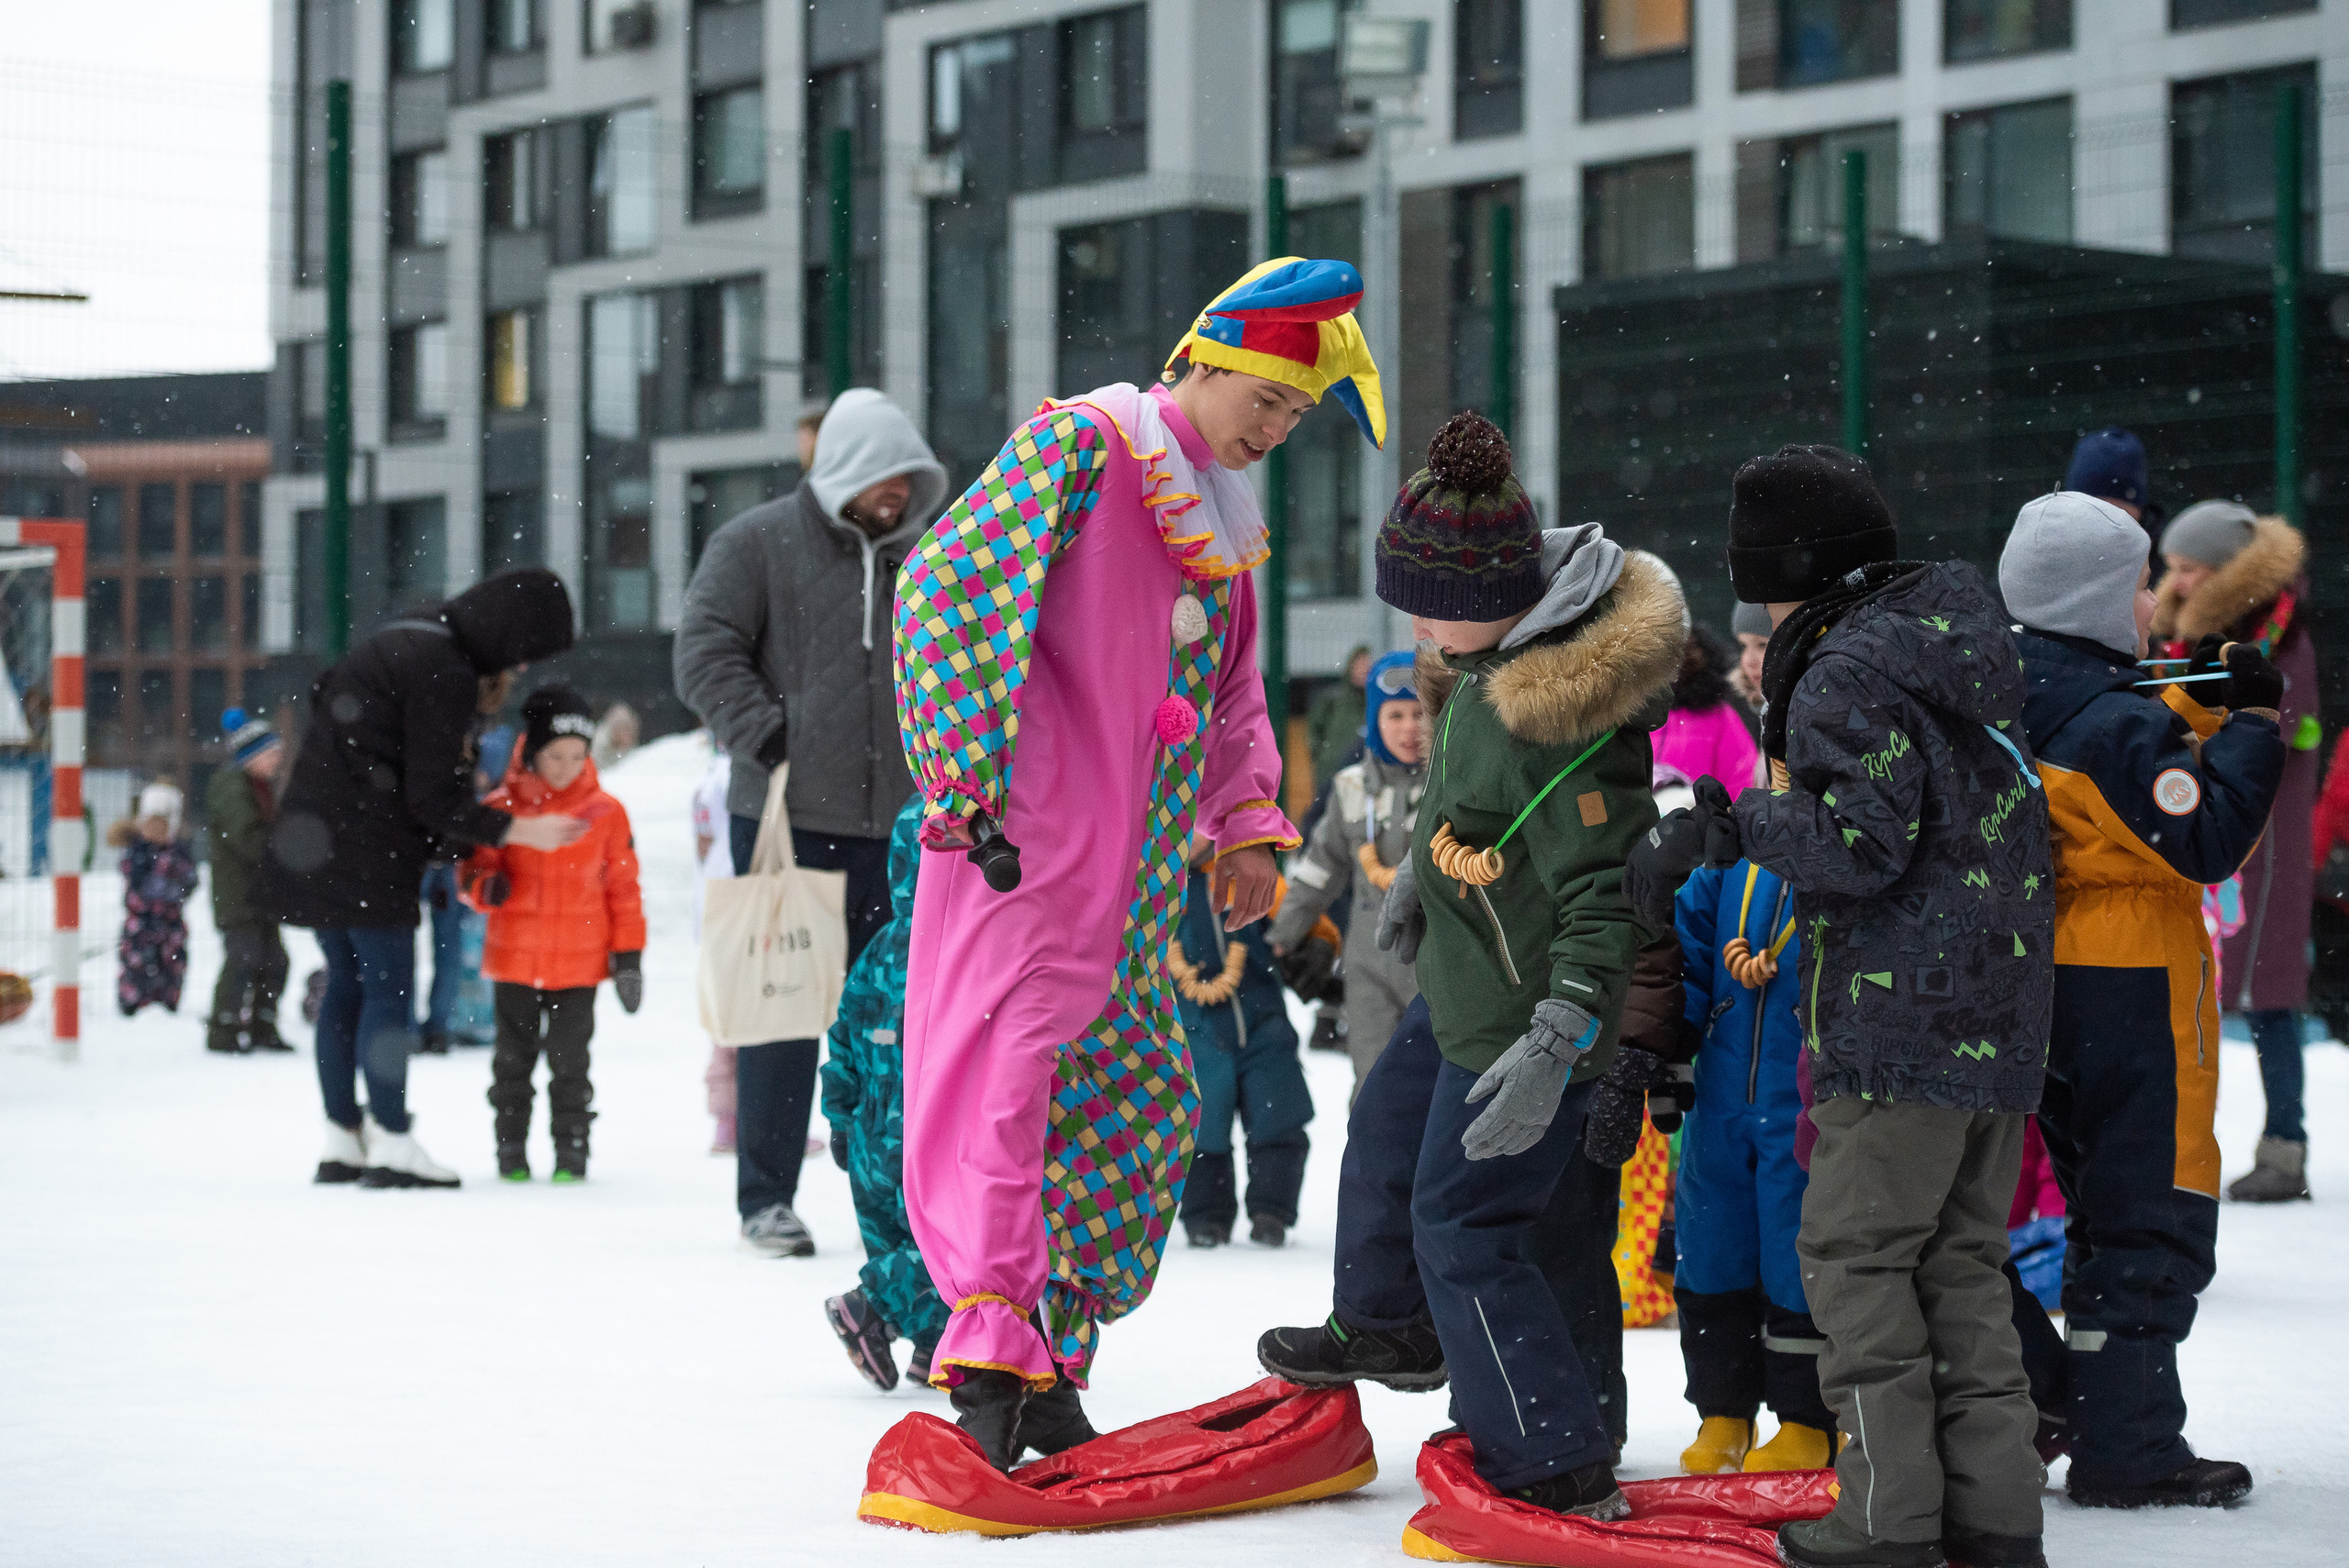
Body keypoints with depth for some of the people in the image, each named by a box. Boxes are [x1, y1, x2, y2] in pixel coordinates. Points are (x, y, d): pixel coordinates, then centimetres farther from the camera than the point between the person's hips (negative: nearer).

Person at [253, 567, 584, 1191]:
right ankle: (392, 1145, -6)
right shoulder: (446, 673, -16)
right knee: (389, 987, -6)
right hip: (366, 852, -10)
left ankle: (342, 1140, 17)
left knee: (346, 983, 13)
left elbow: (323, 691, 24)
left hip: (318, 834, 10)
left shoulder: (410, 638, 13)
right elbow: (434, 799, -16)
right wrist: (516, 831, -11)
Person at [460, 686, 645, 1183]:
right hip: (514, 959, 1)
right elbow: (474, 866, 4)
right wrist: (485, 886, -20)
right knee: (513, 1058, 9)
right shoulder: (501, 809, -2)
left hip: (579, 963, 0)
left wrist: (628, 954, 2)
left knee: (570, 1061, 3)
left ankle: (572, 1150, 12)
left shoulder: (605, 813, 0)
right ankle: (511, 1150, 20)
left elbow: (623, 887, 5)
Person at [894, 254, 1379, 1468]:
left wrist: (1246, 821, 17)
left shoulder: (1225, 524, 21)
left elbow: (1233, 693, 31)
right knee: (1009, 1059, -14)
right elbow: (948, 585, -14)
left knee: (1142, 1101, 7)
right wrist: (968, 777, -18)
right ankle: (990, 1337, -16)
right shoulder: (1077, 446, -4)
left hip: (1134, 885, 9)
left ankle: (1051, 1361, 13)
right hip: (1024, 845, -8)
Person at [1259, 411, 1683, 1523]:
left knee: (1463, 1231, -3)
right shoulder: (1496, 657, -3)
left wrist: (1556, 1043, -40)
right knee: (1385, 1136, 28)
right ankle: (1385, 1329, 51)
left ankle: (1560, 1470, 5)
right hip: (1464, 991, 10)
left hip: (1523, 1022, -10)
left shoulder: (1560, 720, -33)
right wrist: (1425, 867, 29)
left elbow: (1603, 897, -34)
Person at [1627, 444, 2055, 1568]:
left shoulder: (1850, 670, -13)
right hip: (1998, 1011, 9)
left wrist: (1731, 830, -18)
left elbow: (1861, 840, -21)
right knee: (1962, 1260, 13)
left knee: (1855, 1252, -2)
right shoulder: (1955, 637, 16)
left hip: (1901, 1013, -9)